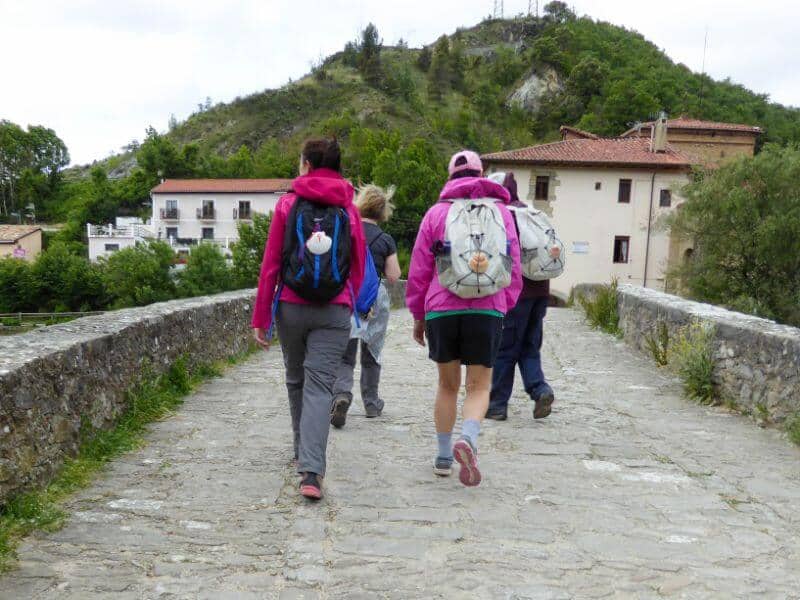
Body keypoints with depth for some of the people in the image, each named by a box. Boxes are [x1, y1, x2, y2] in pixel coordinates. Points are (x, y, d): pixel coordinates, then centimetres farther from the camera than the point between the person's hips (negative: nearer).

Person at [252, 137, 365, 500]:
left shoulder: (288, 204, 1)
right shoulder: (348, 209, 5)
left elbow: (270, 263, -2)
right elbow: (358, 267, 10)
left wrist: (260, 317, 2)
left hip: (291, 307, 0)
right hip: (334, 312, 0)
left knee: (296, 381, 18)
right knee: (319, 386, -2)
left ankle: (303, 454, 33)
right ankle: (311, 472, -14)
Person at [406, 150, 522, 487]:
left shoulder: (437, 212, 8)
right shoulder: (500, 211, 10)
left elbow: (419, 270, 7)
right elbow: (513, 267, 9)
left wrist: (418, 315, 15)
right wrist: (505, 306, 18)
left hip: (441, 310, 1)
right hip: (487, 311, 0)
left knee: (447, 385, 15)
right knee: (479, 386, 6)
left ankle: (443, 456, 19)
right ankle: (468, 439, -21)